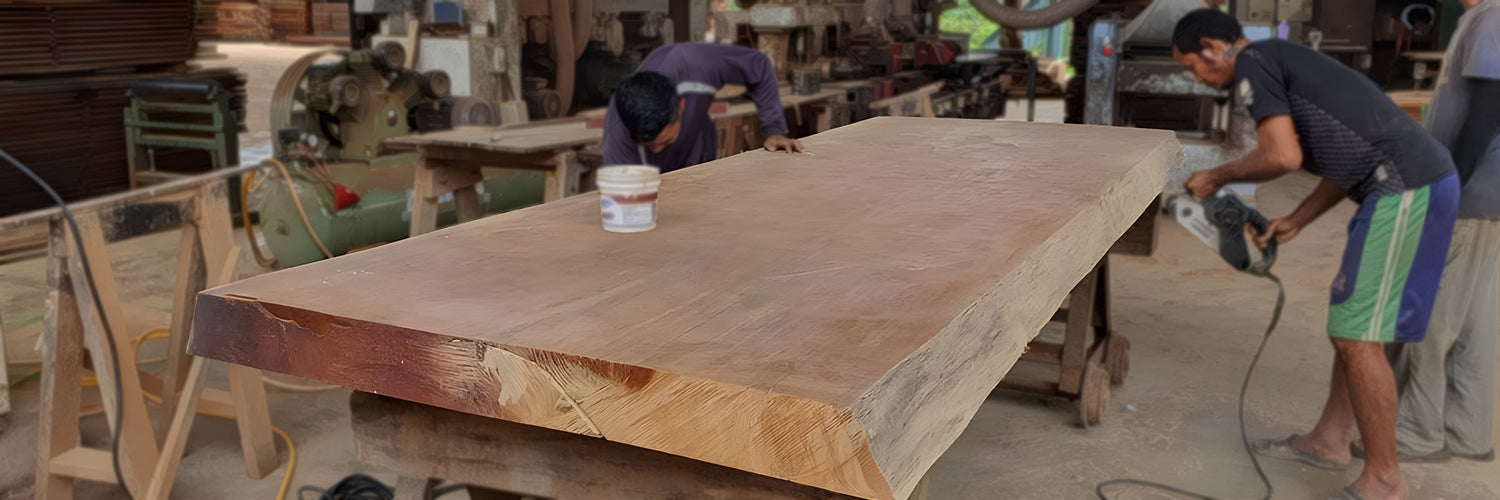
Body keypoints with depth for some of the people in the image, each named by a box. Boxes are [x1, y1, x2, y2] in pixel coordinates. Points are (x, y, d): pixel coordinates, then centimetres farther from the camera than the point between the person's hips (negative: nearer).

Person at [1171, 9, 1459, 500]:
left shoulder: (1251, 64, -6)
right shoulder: (1283, 60, 23)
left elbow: (1283, 155, -18)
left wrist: (1216, 177, -1)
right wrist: (1295, 221, 21)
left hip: (1406, 188, -10)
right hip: (1418, 181, 10)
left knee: (1357, 335, -5)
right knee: (1351, 323, 18)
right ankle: (1328, 440, 30)